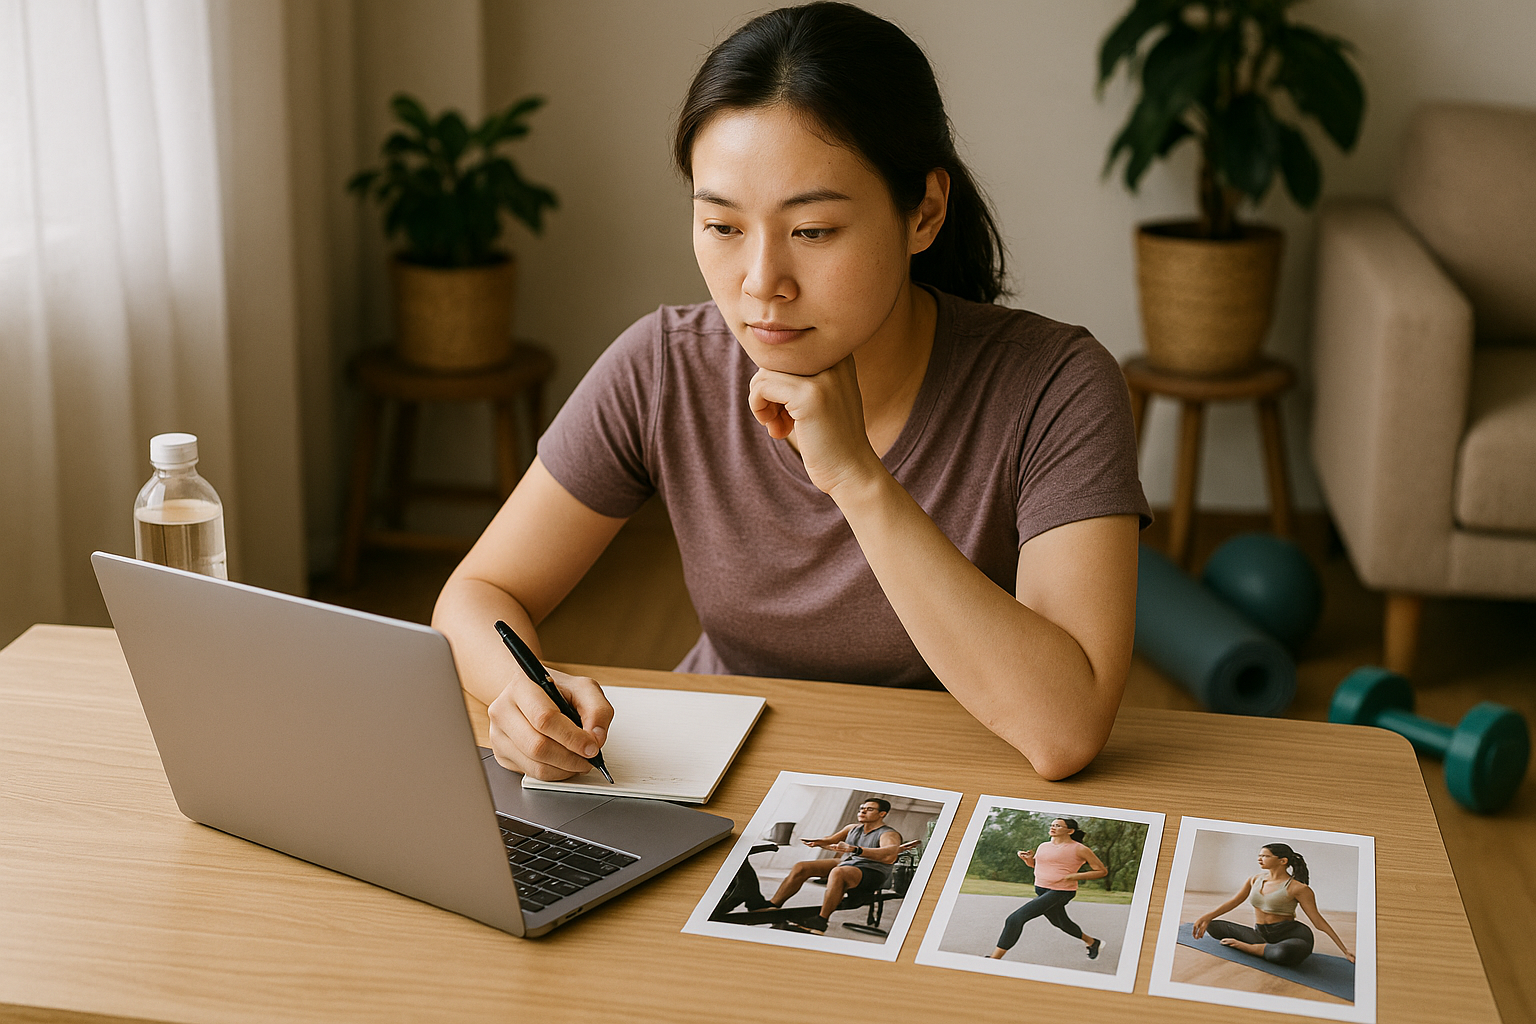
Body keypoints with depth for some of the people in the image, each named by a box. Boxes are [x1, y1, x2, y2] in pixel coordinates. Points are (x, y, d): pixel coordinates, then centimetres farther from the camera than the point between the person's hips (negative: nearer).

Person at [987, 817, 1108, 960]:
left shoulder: (1079, 849, -9)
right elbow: (1034, 864, 28)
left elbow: (1102, 871, -5)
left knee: (1015, 919, -19)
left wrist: (1075, 876, -17)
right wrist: (1027, 858, 3)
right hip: (1041, 890, 9)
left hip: (1060, 893, -9)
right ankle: (1092, 943, 52)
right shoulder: (1043, 846, 10)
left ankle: (994, 958, -16)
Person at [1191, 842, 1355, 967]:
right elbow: (1234, 902, 7)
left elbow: (1319, 921, -8)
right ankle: (1267, 948, -10)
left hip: (1290, 934, -6)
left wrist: (1346, 951, -12)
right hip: (1260, 934, 6)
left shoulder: (1298, 888, -9)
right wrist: (1207, 916, -8)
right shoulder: (1255, 880, 10)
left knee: (1281, 953, -45)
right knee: (1213, 926, -8)